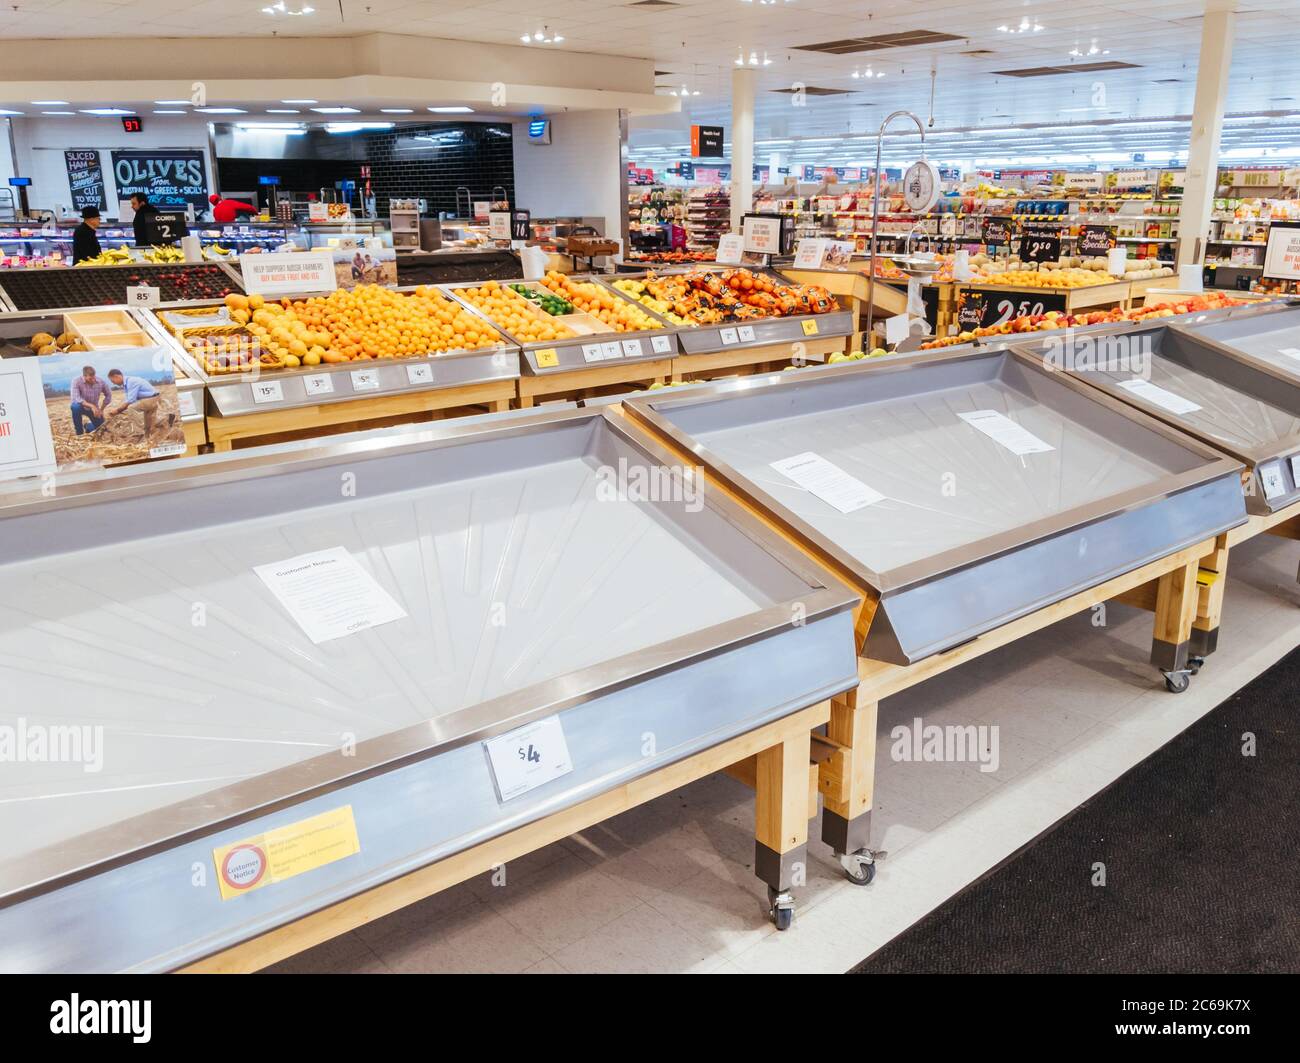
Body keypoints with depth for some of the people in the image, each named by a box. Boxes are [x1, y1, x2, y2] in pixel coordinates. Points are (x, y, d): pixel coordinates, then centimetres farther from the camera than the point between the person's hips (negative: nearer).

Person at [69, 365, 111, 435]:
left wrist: (101, 409, -4)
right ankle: (79, 432, -18)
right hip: (81, 406, -3)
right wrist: (92, 406, -42)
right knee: (76, 406, -38)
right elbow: (75, 398, -34)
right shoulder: (76, 381, -26)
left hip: (94, 408, 3)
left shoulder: (101, 382, -17)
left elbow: (108, 395, 0)